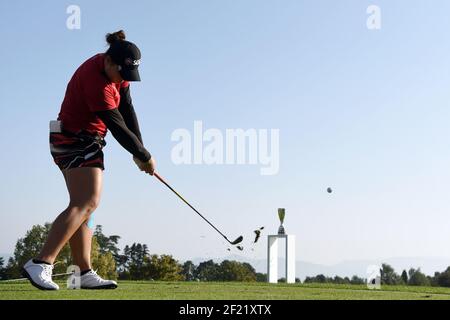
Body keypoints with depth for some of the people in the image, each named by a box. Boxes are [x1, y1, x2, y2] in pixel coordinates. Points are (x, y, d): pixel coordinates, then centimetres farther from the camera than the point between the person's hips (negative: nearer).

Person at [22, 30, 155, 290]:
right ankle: (41, 264, -29)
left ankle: (86, 273, 8)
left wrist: (139, 151, -6)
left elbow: (127, 111, 1)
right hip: (79, 141, -10)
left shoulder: (116, 70, 2)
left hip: (76, 142, 10)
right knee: (87, 202, -21)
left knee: (83, 205, 7)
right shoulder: (96, 82, -26)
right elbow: (118, 127, -21)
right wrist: (145, 156, -11)